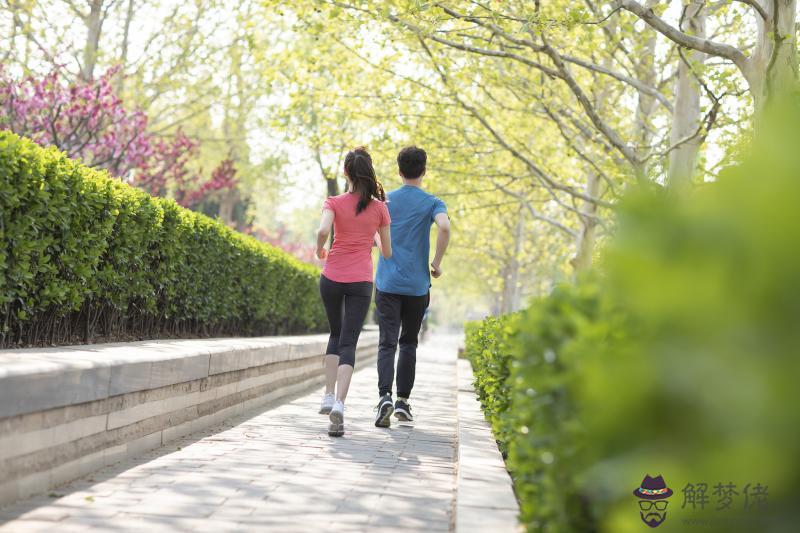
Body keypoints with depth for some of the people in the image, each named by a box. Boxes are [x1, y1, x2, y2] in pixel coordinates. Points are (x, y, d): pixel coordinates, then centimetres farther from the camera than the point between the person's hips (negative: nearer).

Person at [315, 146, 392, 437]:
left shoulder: (334, 203, -3)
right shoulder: (379, 207, 1)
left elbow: (323, 231, -22)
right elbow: (387, 252, 5)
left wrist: (320, 250, -1)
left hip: (332, 277, 1)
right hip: (360, 281, -1)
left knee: (336, 334, 23)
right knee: (348, 342, -3)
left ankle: (329, 395, 17)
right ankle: (339, 403, -22)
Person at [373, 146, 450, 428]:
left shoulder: (385, 201, 7)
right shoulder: (432, 203, 0)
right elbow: (445, 227, -20)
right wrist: (437, 263, -8)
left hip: (387, 283, 1)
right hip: (417, 285, 0)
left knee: (387, 343, -4)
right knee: (409, 342, 13)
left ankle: (384, 396, -24)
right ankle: (403, 400, 14)